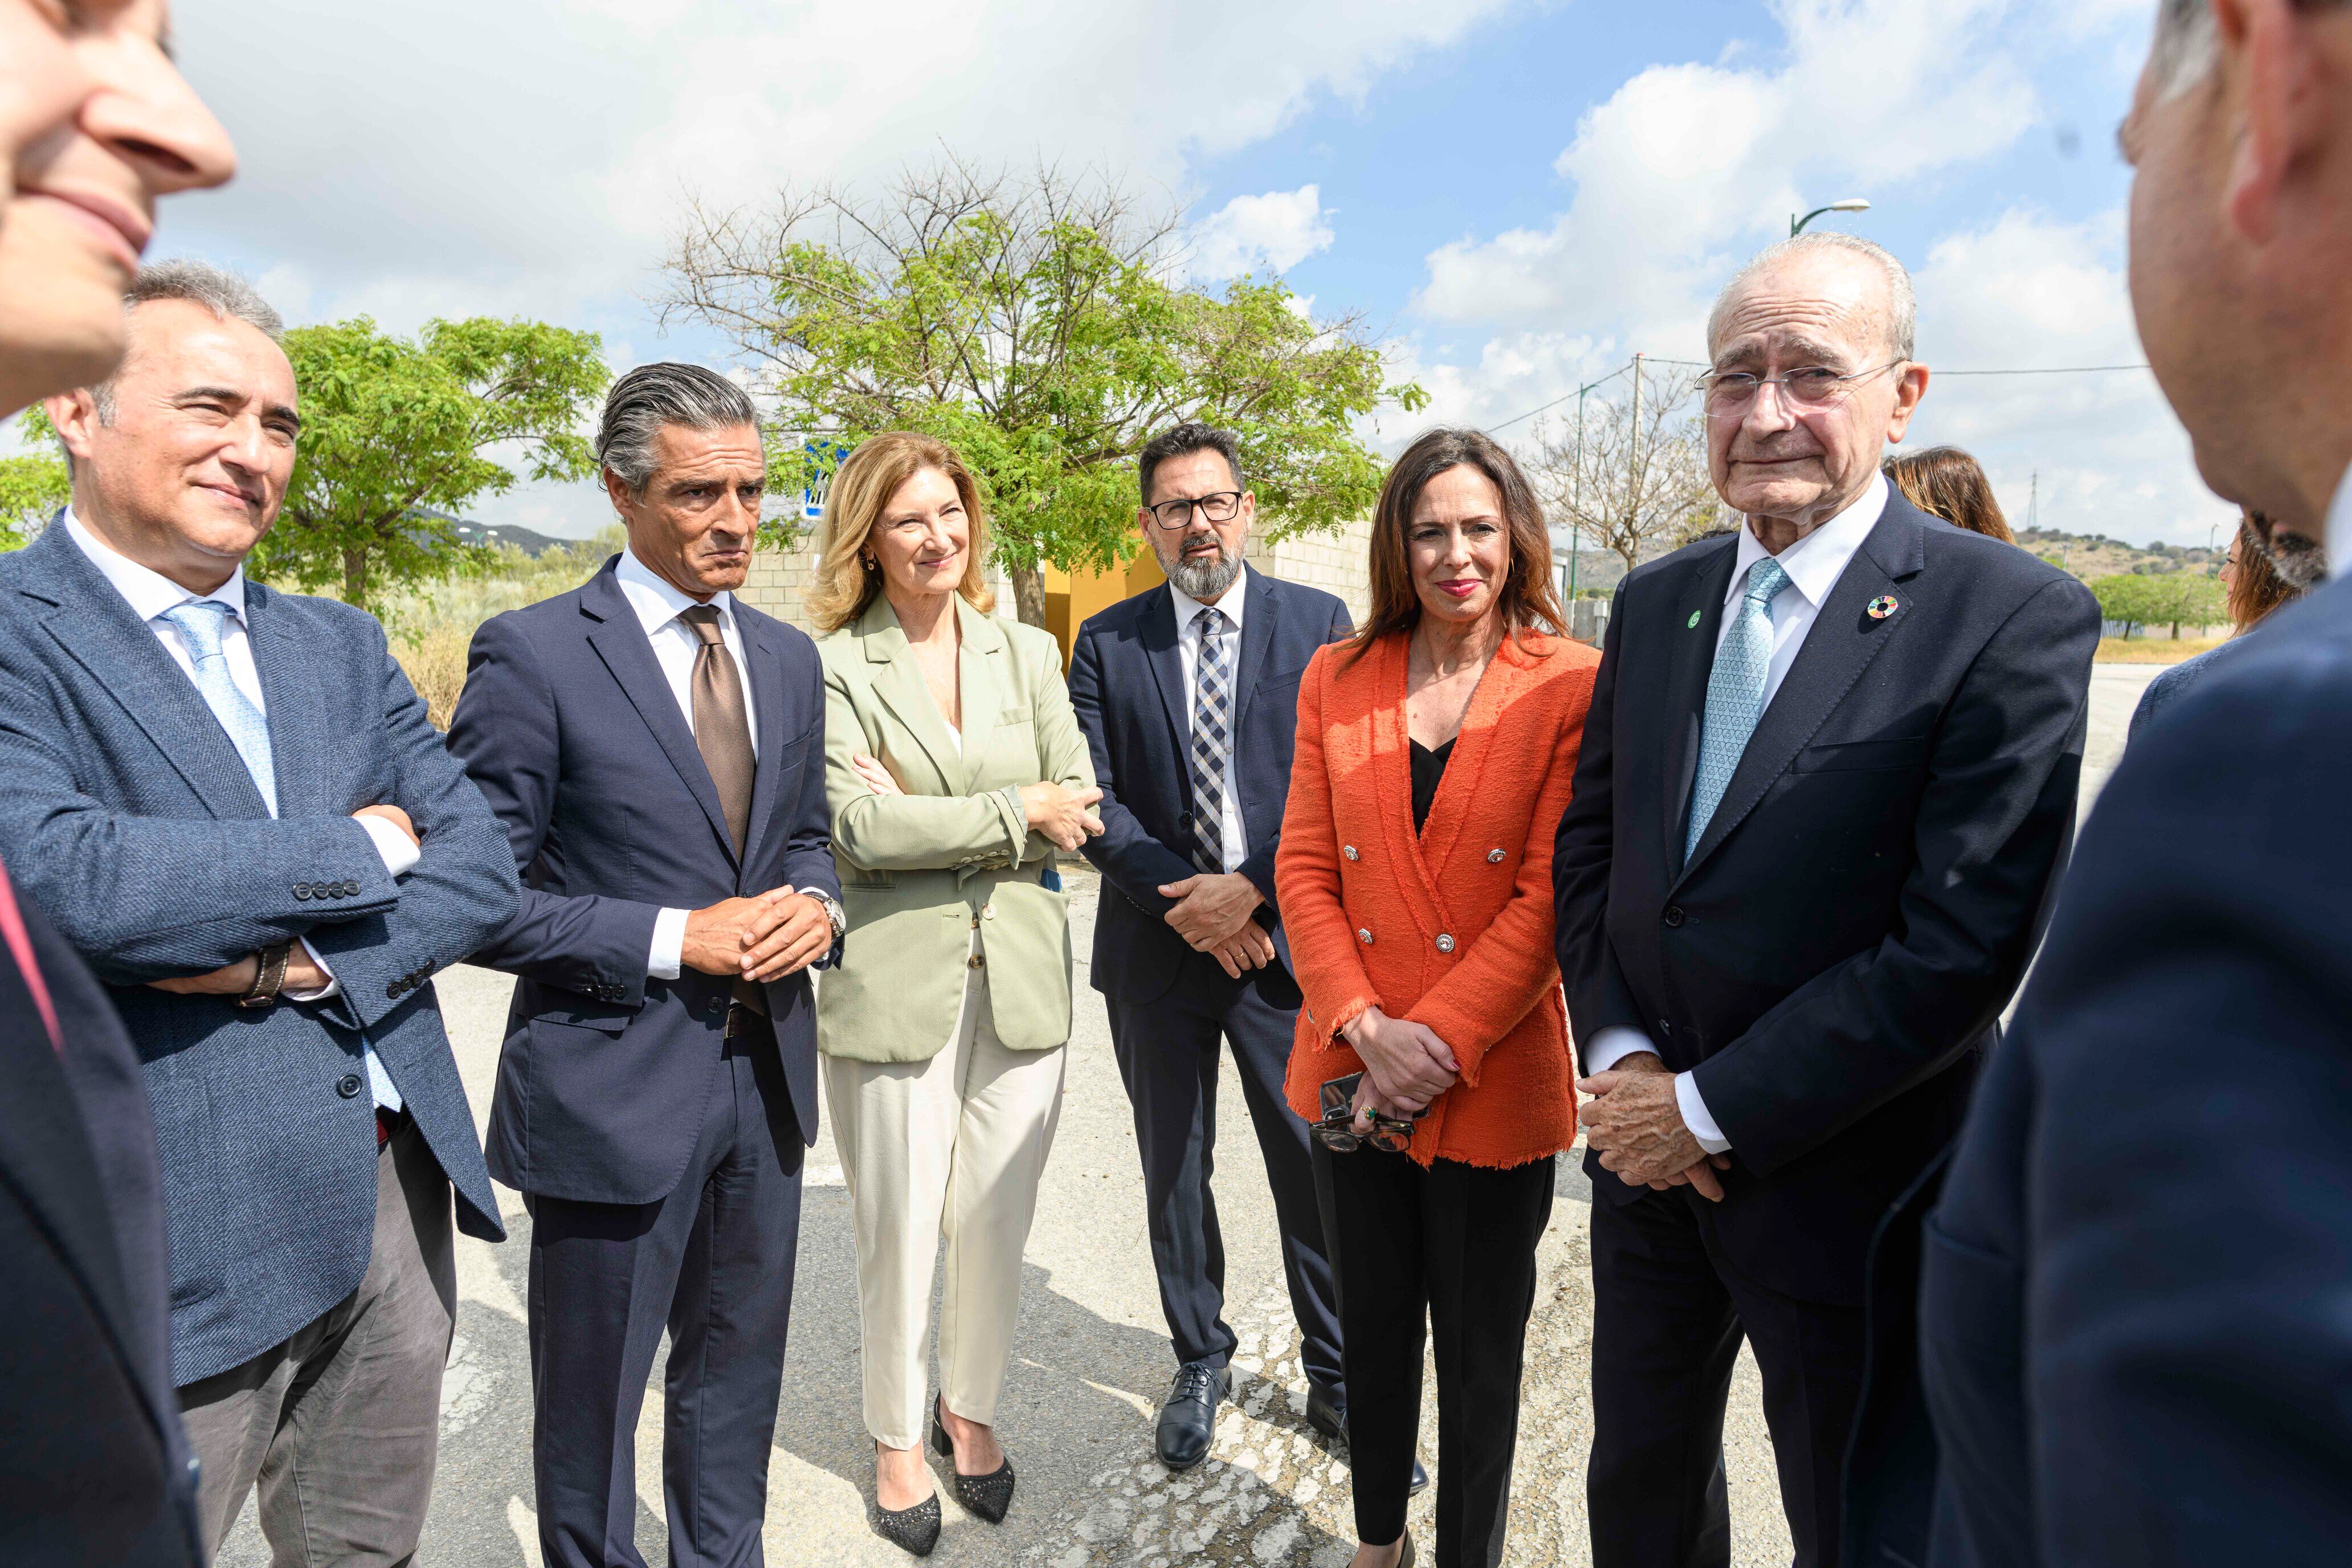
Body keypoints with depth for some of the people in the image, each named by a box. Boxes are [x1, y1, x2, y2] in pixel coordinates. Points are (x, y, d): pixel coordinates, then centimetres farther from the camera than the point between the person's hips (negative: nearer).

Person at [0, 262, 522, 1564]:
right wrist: (355, 852, -12)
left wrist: (301, 961, -14)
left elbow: (482, 867, 3)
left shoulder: (340, 645, 10)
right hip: (174, 1238, -5)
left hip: (397, 1195, 6)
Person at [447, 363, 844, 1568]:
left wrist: (814, 903, -7)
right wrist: (672, 938, -20)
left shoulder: (789, 658, 6)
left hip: (766, 1075, 6)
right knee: (592, 1400, 17)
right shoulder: (532, 656, -13)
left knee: (736, 1373, 24)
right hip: (614, 1093, -5)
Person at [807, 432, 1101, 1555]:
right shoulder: (830, 667, -4)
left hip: (1021, 980, 3)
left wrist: (925, 816, -10)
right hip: (892, 985, -3)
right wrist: (1017, 811, -11)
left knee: (996, 1224, 13)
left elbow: (1079, 814, 2)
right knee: (899, 1234, 10)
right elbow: (861, 831, -15)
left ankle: (971, 1410, 39)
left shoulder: (1028, 653, 8)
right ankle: (896, 1440, 35)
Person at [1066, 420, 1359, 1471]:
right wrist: (1180, 898, -13)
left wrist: (1251, 888, -15)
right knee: (1173, 1171, 15)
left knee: (1314, 1169, 8)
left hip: (1284, 939, -1)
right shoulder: (1107, 643, 4)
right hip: (1154, 948, 2)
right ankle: (1200, 1363, 37)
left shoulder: (1319, 624, 0)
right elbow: (1093, 797, -2)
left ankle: (1336, 1375, 30)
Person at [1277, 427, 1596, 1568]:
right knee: (1372, 1328, 21)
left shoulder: (1573, 686, -6)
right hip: (1355, 1079, 3)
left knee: (1479, 1353, 15)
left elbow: (1552, 896, -11)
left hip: (1495, 1081, -3)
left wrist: (1438, 1042, -17)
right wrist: (1365, 1029, -11)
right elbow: (1304, 868, 0)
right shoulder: (1337, 681, 4)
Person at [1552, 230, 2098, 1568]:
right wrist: (1618, 1050, -7)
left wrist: (1711, 1108, -18)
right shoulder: (1657, 599, 3)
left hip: (1842, 1191, -4)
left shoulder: (2014, 618, -15)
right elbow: (1589, 840, 6)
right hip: (1648, 1155, 5)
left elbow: (1965, 943, -21)